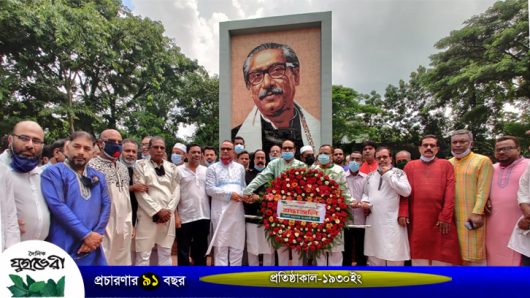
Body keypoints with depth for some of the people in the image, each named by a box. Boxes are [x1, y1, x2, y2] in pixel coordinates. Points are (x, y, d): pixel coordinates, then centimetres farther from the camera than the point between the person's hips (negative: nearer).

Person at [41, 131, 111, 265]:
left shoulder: (98, 176, 11)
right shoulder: (53, 172, -5)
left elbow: (106, 205, 6)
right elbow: (57, 205, -16)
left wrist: (96, 235, -8)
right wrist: (86, 235, -17)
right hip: (63, 248, -5)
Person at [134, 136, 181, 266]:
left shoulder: (172, 168, 11)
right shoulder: (140, 166, 0)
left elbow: (176, 191, 7)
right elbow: (140, 193, -7)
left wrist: (168, 211, -6)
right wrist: (158, 211, -12)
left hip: (168, 216, 4)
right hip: (148, 215, -3)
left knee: (166, 253, 12)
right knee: (143, 254, 2)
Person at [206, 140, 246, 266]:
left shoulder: (240, 167, 15)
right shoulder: (213, 168, 5)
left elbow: (243, 186, 17)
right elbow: (210, 189, -5)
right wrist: (229, 194, -11)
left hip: (237, 210, 3)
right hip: (221, 211, -3)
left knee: (237, 245, 7)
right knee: (221, 245, 1)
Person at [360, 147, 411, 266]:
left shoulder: (399, 173, 1)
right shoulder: (370, 175, 14)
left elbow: (406, 191, -14)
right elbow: (365, 193, 25)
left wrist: (388, 174, -10)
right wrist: (364, 201, 3)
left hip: (393, 222, -4)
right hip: (374, 222, 5)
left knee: (394, 257, -1)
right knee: (374, 257, 13)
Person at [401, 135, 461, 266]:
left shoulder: (446, 165, 7)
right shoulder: (410, 166, 10)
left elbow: (450, 193, -1)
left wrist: (445, 217, -9)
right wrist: (403, 213, -6)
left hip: (441, 219, -1)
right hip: (417, 219, 1)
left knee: (442, 255, 5)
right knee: (419, 254, 8)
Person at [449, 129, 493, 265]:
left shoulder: (483, 161, 0)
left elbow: (483, 190, -9)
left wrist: (477, 213, -18)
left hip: (472, 216, -4)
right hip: (451, 217, 5)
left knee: (474, 254, 1)